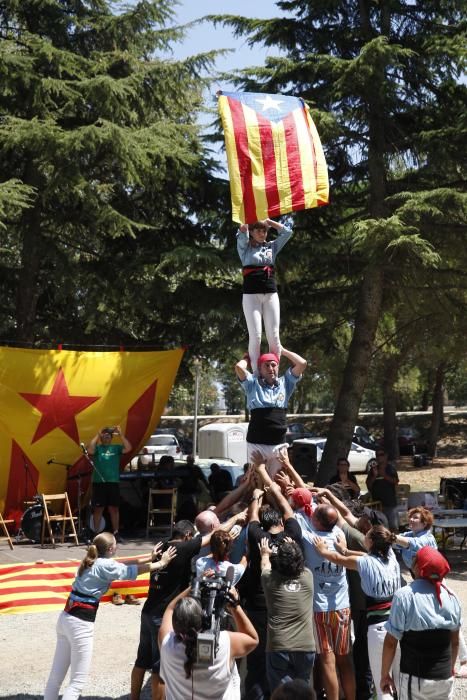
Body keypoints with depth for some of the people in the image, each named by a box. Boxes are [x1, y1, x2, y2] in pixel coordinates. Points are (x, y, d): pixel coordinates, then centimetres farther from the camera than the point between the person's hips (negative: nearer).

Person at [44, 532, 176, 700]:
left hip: (66, 618, 9)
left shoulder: (92, 561, 12)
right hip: (81, 623, -9)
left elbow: (123, 564, 17)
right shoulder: (105, 565, -12)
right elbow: (134, 570, -6)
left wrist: (150, 558, 21)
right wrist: (161, 563, 7)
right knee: (77, 681, -2)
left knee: (56, 675, 14)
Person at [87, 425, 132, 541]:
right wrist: (97, 435, -12)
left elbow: (128, 448, -6)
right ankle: (96, 534, 6)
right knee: (98, 509, 1)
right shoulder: (97, 448, 5)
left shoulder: (116, 448, 9)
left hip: (113, 482, 2)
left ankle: (116, 533, 11)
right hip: (98, 483, -2)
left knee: (114, 508, 6)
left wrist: (120, 434, -8)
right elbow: (90, 450, -16)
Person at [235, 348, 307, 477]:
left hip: (279, 444, 3)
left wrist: (282, 350, 15)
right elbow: (239, 367, -11)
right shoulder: (253, 384, 4)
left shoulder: (285, 383, 12)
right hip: (256, 443, -2)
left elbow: (302, 363, 5)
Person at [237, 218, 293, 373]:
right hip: (251, 295, -3)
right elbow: (242, 231, -9)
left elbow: (287, 232, 12)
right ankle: (256, 375, -9)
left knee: (273, 336, -4)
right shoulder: (245, 247, 8)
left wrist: (268, 220, 12)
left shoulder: (272, 246, 17)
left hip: (271, 294, 3)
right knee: (255, 336, -9)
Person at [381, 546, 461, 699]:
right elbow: (455, 641, 9)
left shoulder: (404, 596, -15)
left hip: (415, 678, -4)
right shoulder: (451, 596, -1)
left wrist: (385, 674, 0)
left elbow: (391, 642, -12)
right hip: (445, 677, 4)